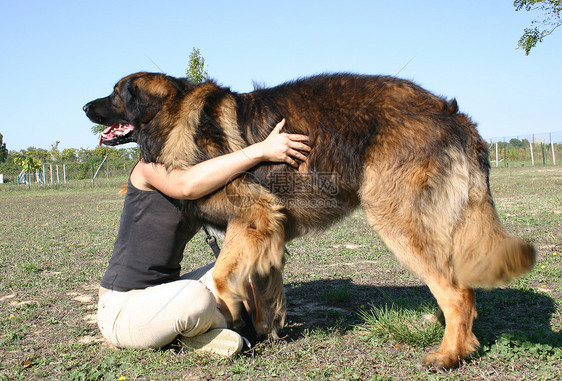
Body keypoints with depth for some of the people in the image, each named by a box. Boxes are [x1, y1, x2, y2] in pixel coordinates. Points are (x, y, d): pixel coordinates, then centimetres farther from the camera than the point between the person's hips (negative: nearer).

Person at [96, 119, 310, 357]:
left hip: (160, 295, 8)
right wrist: (261, 150, -37)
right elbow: (186, 184, -37)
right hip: (121, 311, -8)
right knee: (195, 296, -35)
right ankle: (215, 326, -3)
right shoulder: (153, 166, -14)